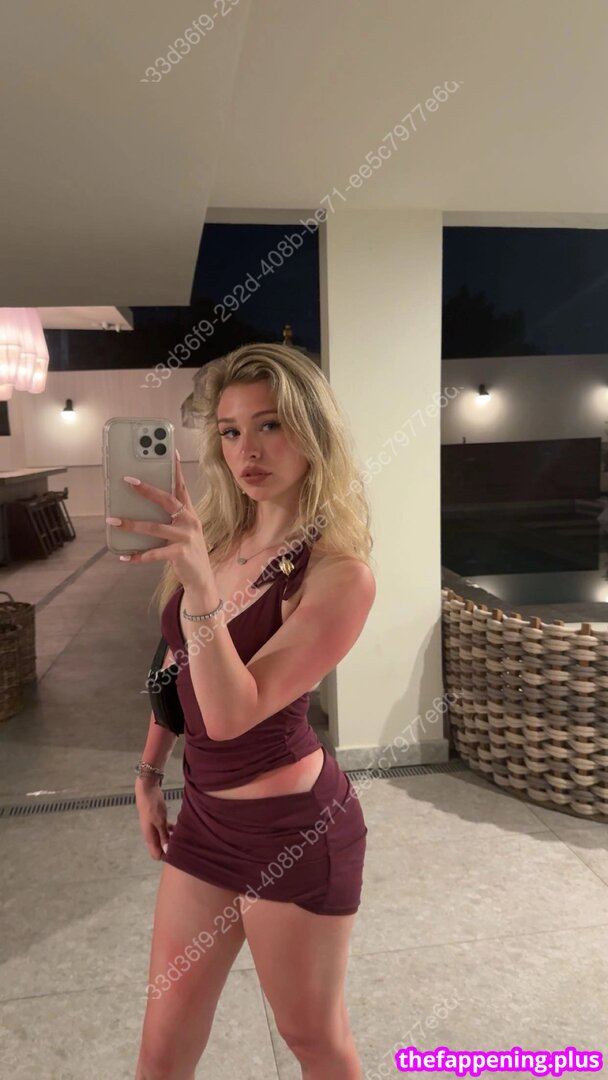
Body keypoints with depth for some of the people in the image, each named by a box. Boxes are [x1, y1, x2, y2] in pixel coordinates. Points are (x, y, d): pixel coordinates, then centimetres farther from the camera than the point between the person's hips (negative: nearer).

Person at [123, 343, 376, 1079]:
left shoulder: (339, 572, -20)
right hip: (205, 812, 6)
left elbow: (233, 712, -27)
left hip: (292, 824, -6)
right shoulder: (214, 536, 0)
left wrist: (201, 585, -39)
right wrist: (149, 771, 15)